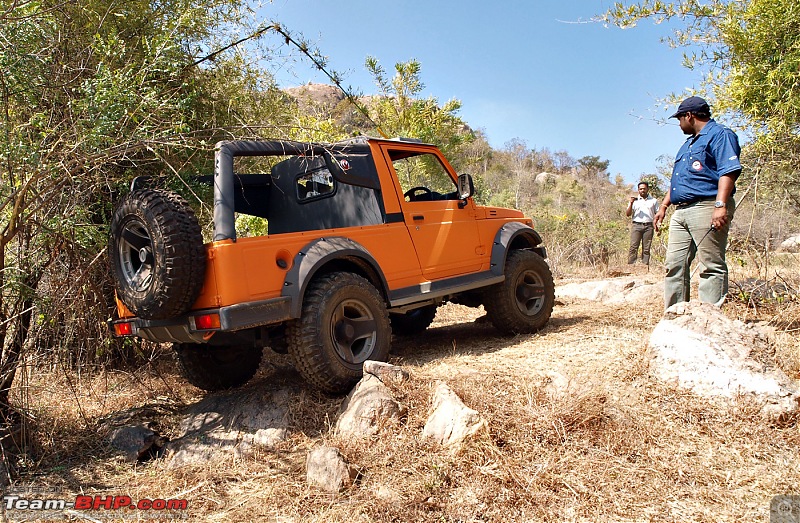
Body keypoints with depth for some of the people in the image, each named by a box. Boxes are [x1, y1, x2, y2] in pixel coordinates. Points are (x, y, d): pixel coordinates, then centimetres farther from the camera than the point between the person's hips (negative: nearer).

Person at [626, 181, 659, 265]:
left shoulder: (653, 201, 15)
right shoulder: (634, 200, 14)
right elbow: (627, 214, 7)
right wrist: (631, 203, -8)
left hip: (648, 226, 1)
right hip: (636, 225, -1)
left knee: (646, 248, -2)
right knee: (633, 247, -11)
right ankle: (630, 266, -14)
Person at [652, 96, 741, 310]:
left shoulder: (720, 135, -1)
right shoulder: (689, 143, 28)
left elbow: (728, 171, -15)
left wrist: (721, 205, -25)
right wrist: (664, 206, 25)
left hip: (706, 208, -9)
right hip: (681, 211, 10)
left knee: (712, 266, -8)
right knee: (674, 265, 5)